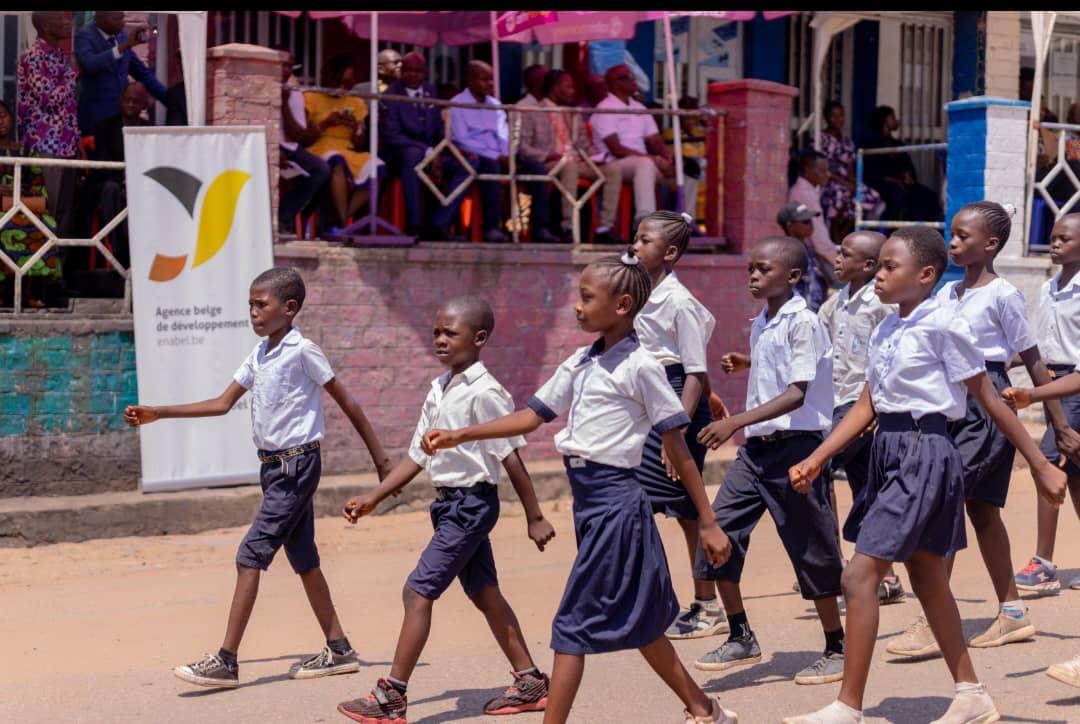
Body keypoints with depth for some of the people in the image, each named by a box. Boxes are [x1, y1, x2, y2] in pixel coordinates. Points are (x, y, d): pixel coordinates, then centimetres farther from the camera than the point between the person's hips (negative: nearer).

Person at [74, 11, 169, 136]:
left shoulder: (122, 36, 10)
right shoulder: (84, 36, -9)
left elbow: (141, 71, 17)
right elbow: (89, 64, -29)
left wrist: (170, 99, 11)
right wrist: (124, 46, -36)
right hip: (96, 117, -5)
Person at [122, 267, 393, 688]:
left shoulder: (302, 351, -12)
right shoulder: (260, 354, 11)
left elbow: (348, 404, -9)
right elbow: (223, 404, 13)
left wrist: (381, 461, -9)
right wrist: (158, 414, 8)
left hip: (297, 466, -8)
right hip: (273, 465, 8)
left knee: (251, 555, -11)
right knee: (302, 559, 11)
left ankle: (226, 662, -10)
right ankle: (339, 650, 19)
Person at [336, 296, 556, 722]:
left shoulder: (484, 393, -16)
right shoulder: (439, 391, 9)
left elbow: (511, 457, -14)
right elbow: (417, 456, 13)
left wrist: (535, 516, -11)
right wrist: (373, 498, 8)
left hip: (472, 502, -9)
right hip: (450, 502, 9)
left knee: (419, 591, -9)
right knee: (484, 593, 14)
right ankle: (531, 683, 24)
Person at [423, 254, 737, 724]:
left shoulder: (639, 367, -11)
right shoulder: (580, 363, 10)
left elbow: (678, 448, -9)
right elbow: (531, 416, 14)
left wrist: (708, 524, -8)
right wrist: (460, 436, 6)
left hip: (615, 501, -8)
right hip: (587, 501, 8)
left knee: (574, 623, -7)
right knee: (635, 622, 16)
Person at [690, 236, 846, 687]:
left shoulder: (802, 322, -14)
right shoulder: (762, 323, 11)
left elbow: (796, 394, -22)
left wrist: (735, 422, -28)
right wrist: (748, 364, 10)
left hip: (794, 445, -8)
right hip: (756, 446, 8)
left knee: (811, 549, 2)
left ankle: (836, 650, 17)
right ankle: (741, 639, 12)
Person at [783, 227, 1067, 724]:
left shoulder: (943, 325, -13)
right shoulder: (885, 330, 10)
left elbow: (990, 401, -8)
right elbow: (866, 407, 13)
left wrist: (1040, 466, -4)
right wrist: (816, 460, 6)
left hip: (925, 453, -9)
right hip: (889, 451, 9)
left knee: (859, 575, -13)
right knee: (927, 580, 16)